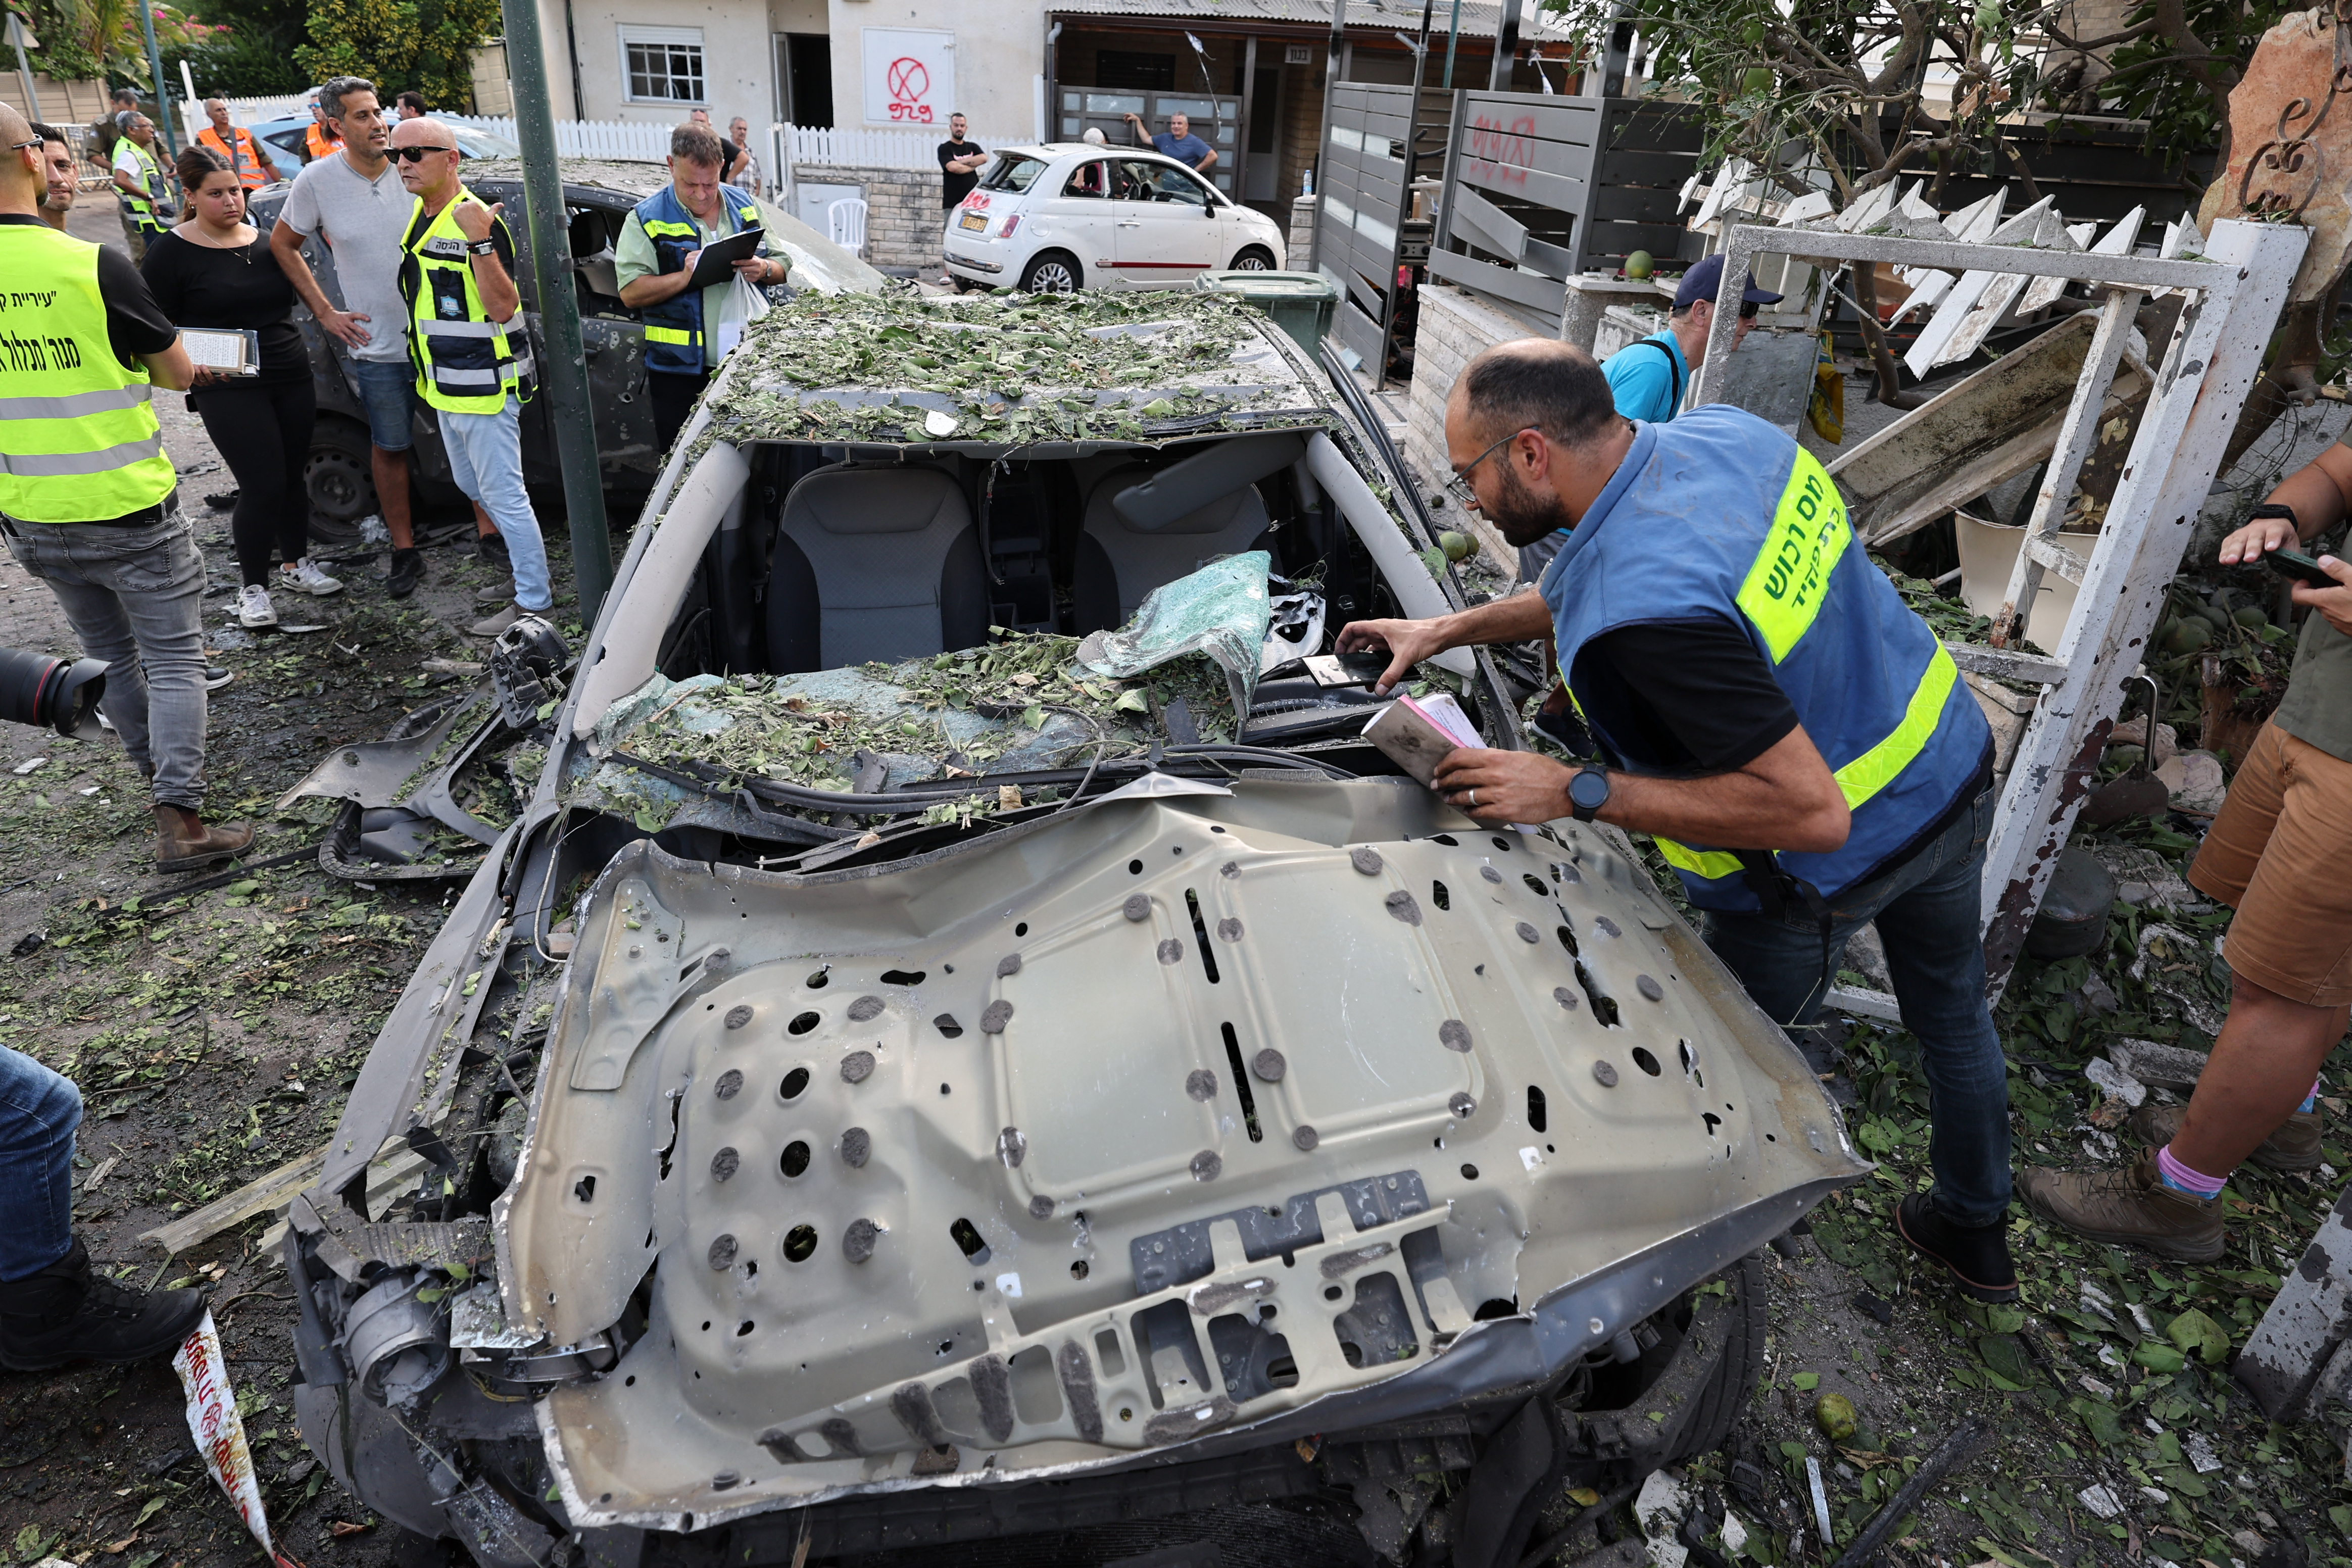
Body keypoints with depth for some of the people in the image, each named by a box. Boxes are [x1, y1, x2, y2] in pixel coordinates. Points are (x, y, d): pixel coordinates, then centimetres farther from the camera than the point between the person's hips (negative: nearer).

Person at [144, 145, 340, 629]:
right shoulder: (172, 253, -5)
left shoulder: (267, 242, 11)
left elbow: (293, 297, 22)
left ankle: (296, 565, 30)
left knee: (292, 476, 12)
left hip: (292, 380, 5)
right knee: (263, 485, -10)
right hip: (228, 389, -5)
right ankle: (254, 588, 3)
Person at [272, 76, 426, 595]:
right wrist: (325, 312, 1)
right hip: (377, 345, 0)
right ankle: (404, 551, 17)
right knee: (389, 447, 6)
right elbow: (283, 245, 9)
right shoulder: (318, 180, -3)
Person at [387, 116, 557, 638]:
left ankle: (533, 599, 2)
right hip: (445, 386, 10)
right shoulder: (420, 219, 12)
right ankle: (524, 549, 37)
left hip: (485, 386, -10)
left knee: (502, 494, -6)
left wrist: (480, 242, -33)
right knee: (471, 485, 21)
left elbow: (503, 308, -25)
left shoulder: (476, 222, -17)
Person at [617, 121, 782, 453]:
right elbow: (630, 293, -8)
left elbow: (782, 266, 15)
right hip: (680, 373, -3)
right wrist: (684, 277, -21)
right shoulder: (647, 218, -1)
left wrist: (763, 270, -9)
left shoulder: (744, 206, 11)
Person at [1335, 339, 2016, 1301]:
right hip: (1958, 769, 9)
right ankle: (1978, 1234, 55)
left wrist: (1575, 793, -33)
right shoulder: (1726, 432, -8)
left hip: (1832, 862, -9)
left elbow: (1809, 811, -36)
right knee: (1952, 1014, 30)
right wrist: (1445, 632, 10)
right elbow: (1582, 587, 9)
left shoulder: (1644, 613, -38)